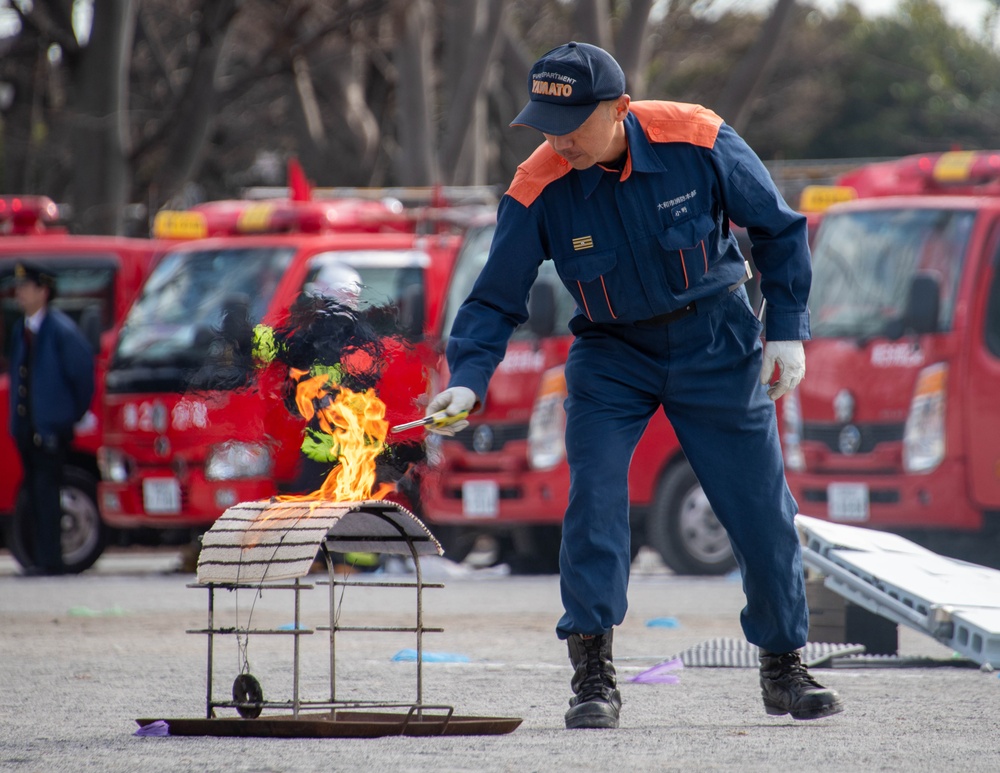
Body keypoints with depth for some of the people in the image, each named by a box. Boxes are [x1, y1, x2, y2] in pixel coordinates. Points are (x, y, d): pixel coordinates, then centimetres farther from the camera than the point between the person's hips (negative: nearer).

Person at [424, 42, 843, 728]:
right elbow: (497, 298, -13)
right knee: (593, 496, -19)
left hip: (715, 343, 0)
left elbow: (779, 229, -5)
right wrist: (468, 381, -29)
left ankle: (785, 665, 23)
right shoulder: (539, 190, -19)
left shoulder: (699, 142, -20)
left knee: (761, 507, 3)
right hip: (612, 355, 0)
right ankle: (593, 675, -12)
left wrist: (787, 331, -6)